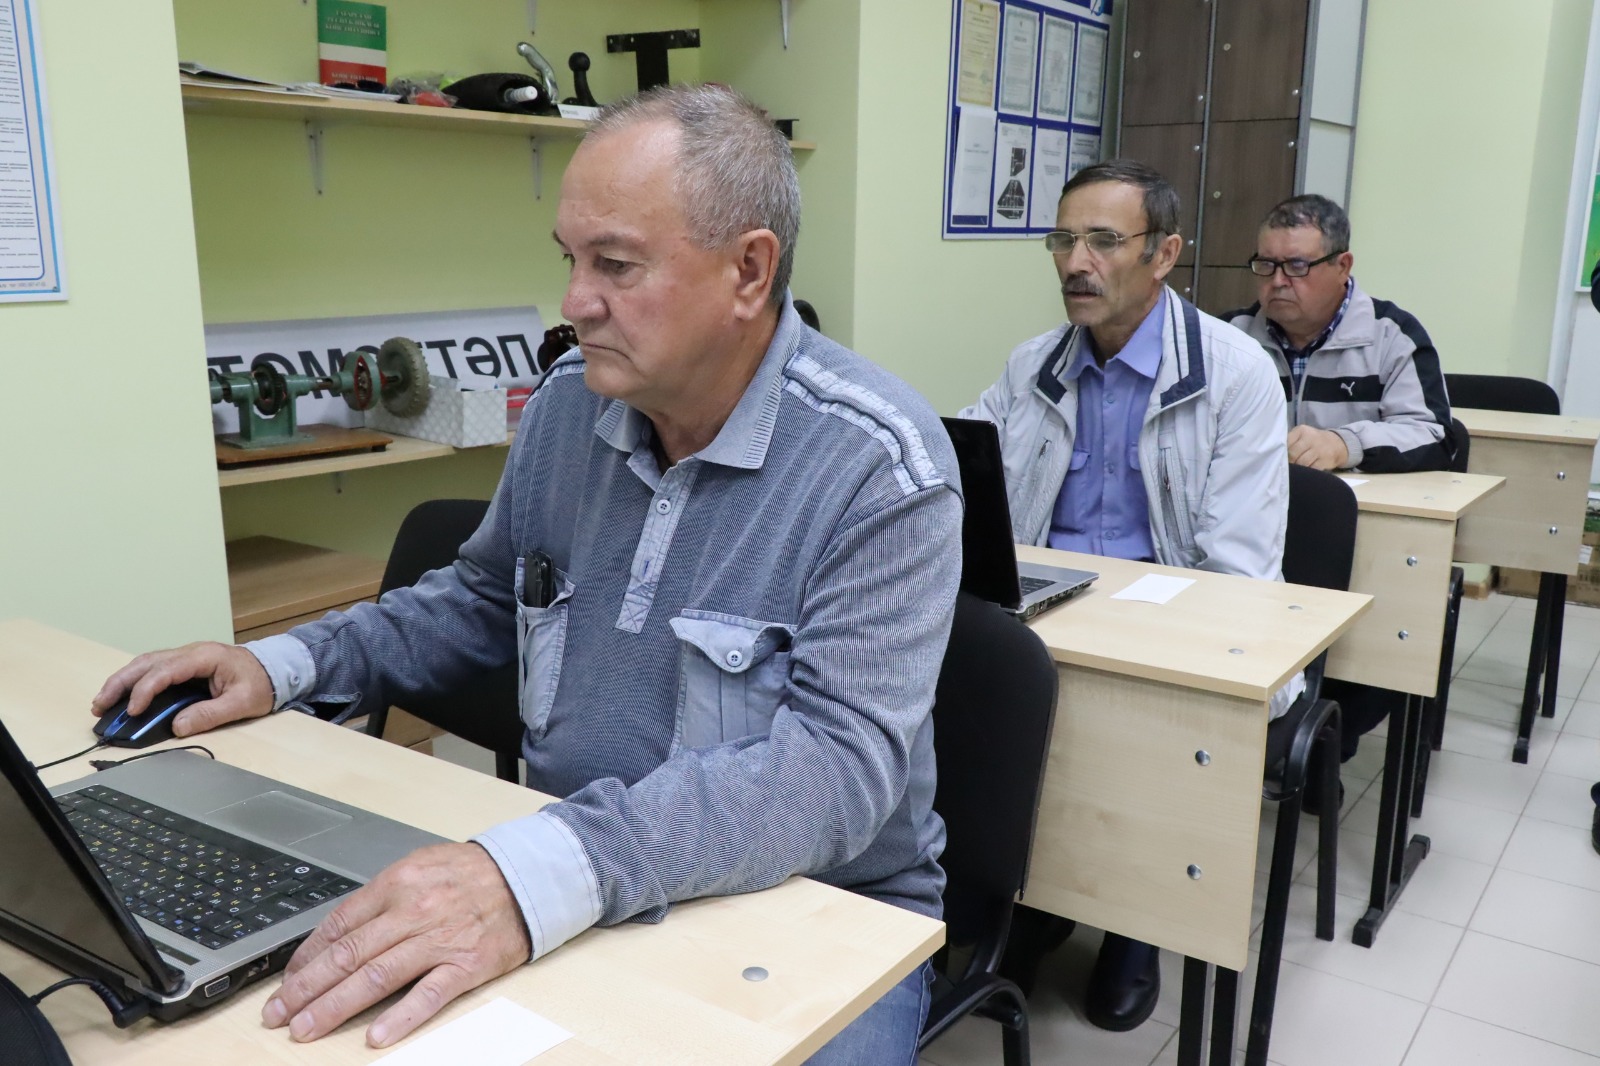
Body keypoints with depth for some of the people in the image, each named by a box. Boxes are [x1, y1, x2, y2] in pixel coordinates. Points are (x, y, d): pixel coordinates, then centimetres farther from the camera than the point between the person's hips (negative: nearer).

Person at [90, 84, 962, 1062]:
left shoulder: (881, 468, -19)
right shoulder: (569, 405, 1)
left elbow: (840, 760, -28)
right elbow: (484, 600, 17)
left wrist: (547, 873, -41)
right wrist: (290, 666, 3)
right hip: (566, 898, 4)